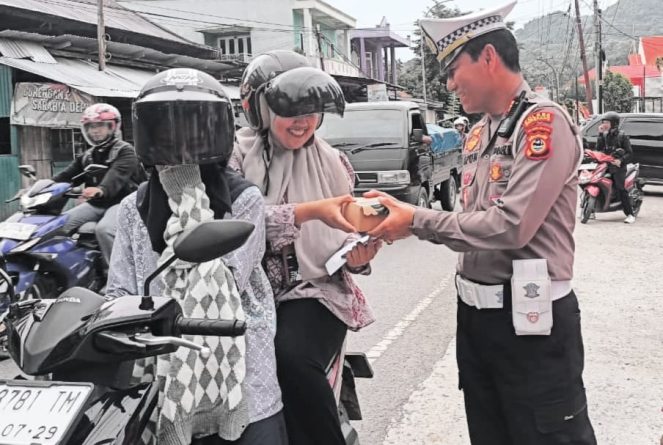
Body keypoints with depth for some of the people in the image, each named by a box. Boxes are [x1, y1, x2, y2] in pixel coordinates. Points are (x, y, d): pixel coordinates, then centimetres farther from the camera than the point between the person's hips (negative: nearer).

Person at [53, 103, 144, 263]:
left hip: (121, 202, -7)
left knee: (104, 229, -35)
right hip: (95, 204, 7)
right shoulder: (87, 156, 20)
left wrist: (101, 190, -45)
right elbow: (67, 175, 11)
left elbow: (117, 175, -24)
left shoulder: (125, 151, -4)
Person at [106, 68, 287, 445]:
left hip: (241, 377, -2)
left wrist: (190, 205, -17)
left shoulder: (244, 199, -3)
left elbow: (225, 287, -13)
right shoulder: (134, 208, 8)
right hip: (164, 381, 3)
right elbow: (119, 293, 4)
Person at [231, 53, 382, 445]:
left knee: (292, 357, -28)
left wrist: (357, 254, -10)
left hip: (316, 290, 0)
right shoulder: (238, 154, 2)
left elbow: (343, 233, 13)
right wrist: (310, 211, -23)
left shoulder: (331, 162, 10)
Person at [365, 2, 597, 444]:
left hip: (530, 318, -8)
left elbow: (510, 226, -23)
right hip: (476, 312, 8)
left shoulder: (545, 123, -14)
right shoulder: (479, 134, 12)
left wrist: (417, 221, -16)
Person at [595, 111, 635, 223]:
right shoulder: (604, 135, 14)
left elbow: (629, 153, -2)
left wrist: (621, 160, -19)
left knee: (620, 189, -15)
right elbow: (598, 148, 0)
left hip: (618, 166, -6)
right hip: (605, 165, 6)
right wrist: (601, 134, -6)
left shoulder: (622, 136, 0)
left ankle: (630, 214, -13)